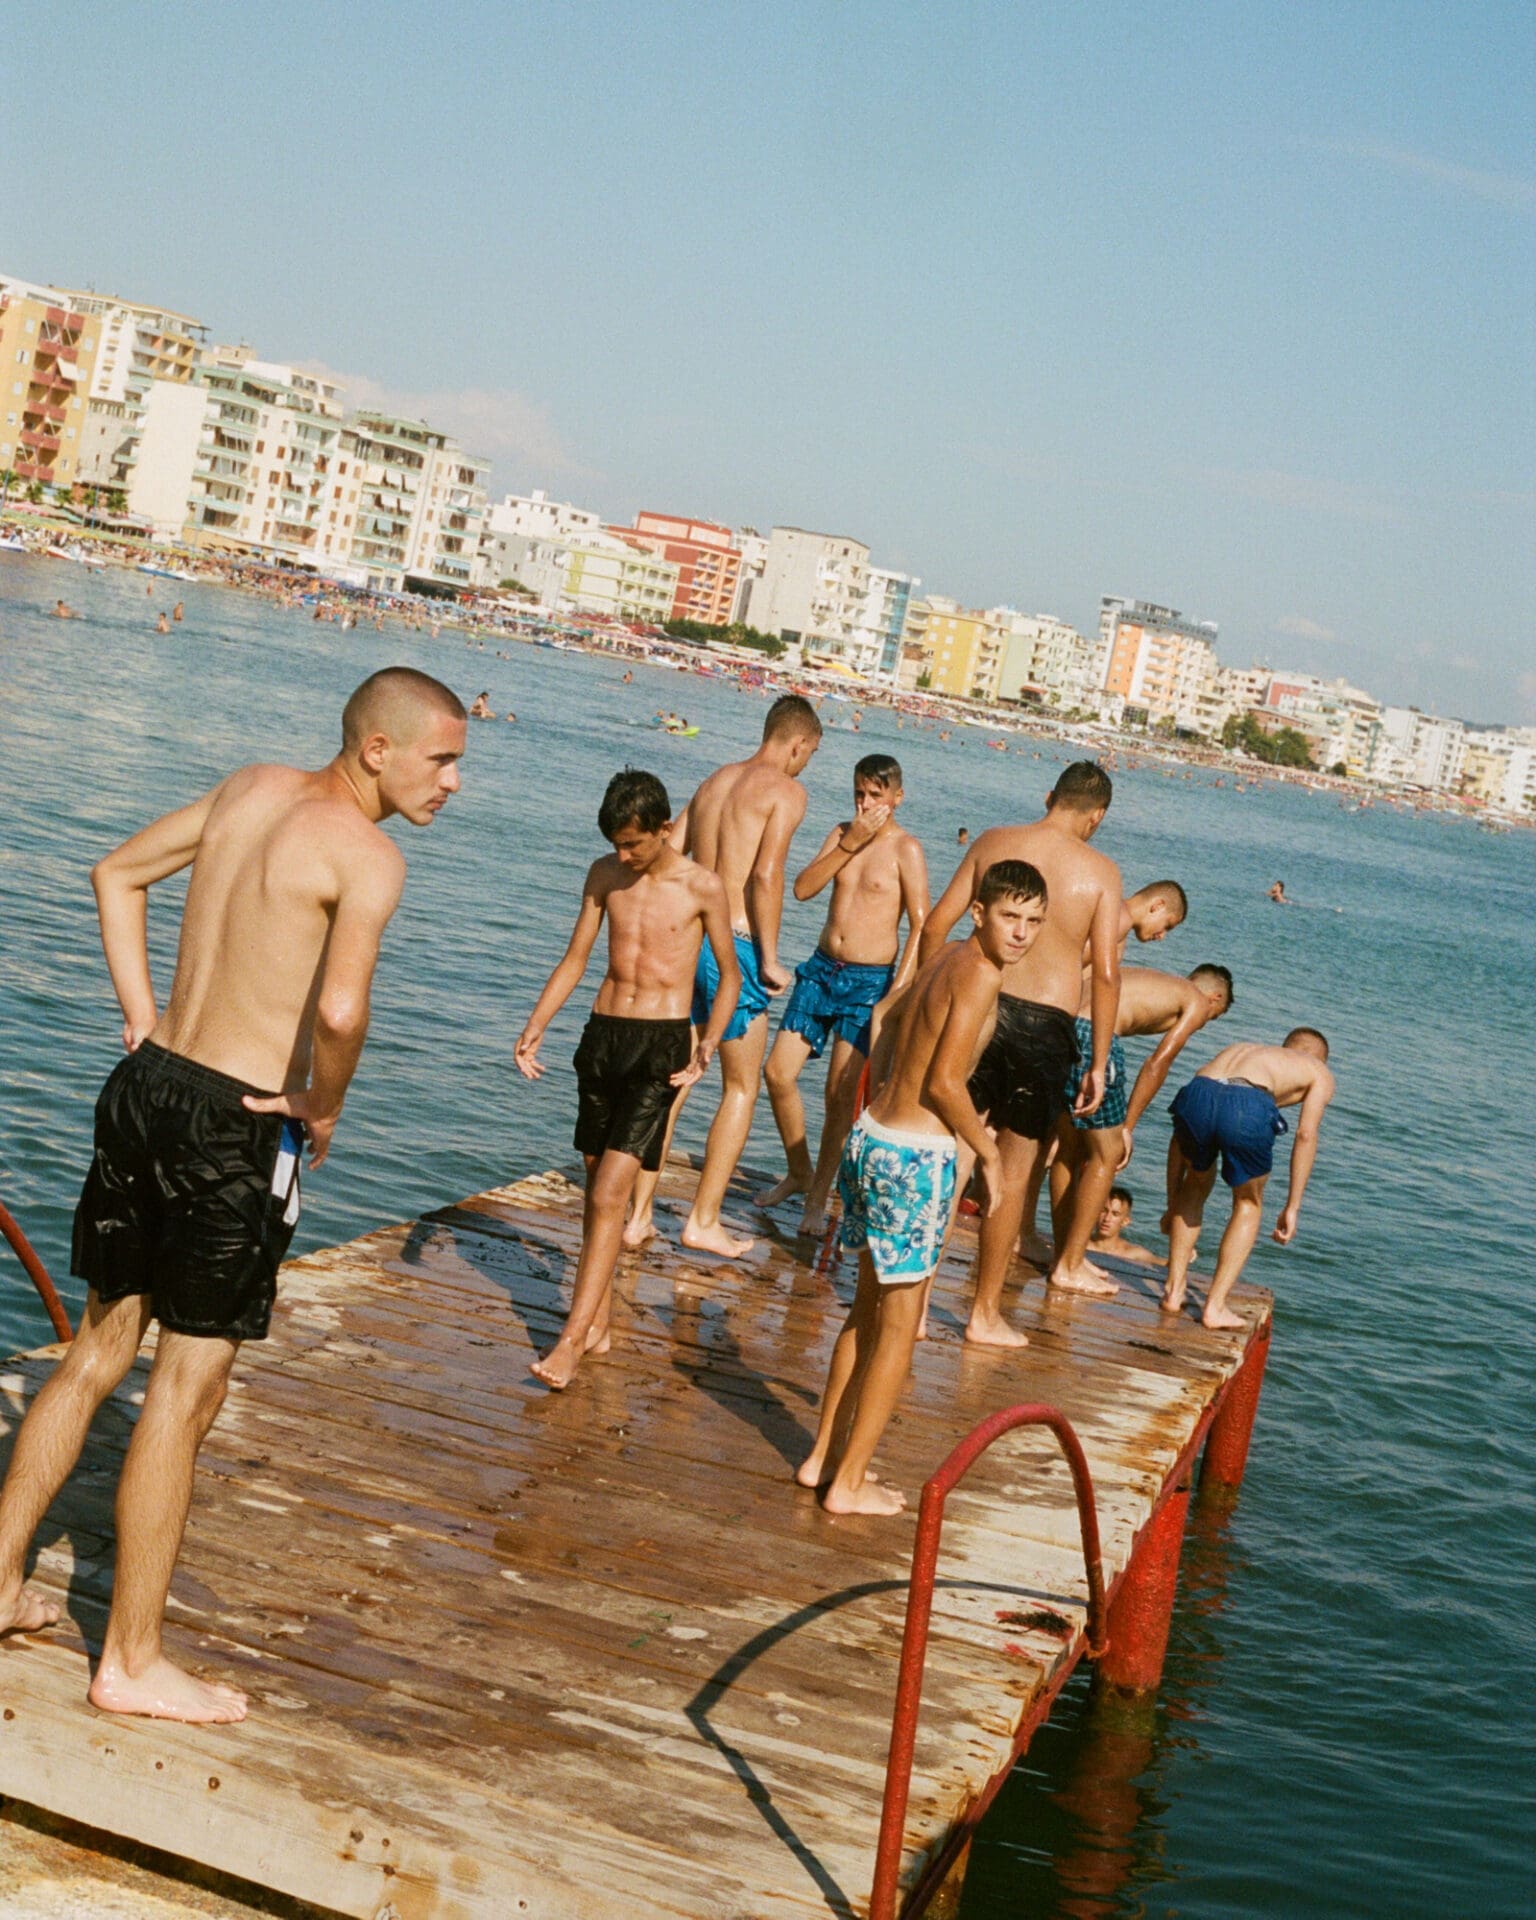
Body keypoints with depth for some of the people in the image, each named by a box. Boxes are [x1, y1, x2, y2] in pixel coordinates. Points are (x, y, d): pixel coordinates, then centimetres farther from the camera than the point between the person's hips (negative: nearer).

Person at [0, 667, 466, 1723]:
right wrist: (323, 1114, -12)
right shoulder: (369, 855, -15)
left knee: (101, 1348, 21)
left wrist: (142, 1020, 16)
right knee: (188, 1389, 3)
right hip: (235, 1129, -8)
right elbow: (340, 1010, -32)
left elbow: (117, 874, 20)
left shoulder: (251, 788, 10)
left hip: (147, 1085, 8)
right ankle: (132, 1663, 13)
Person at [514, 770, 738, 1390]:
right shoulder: (604, 874, 6)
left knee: (609, 1194, -12)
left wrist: (707, 1046, -11)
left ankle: (571, 1340, -13)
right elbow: (575, 960, 11)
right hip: (602, 1034, 5)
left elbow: (730, 974, 3)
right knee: (597, 1183, 11)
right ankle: (599, 1324, 23)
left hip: (660, 1043, -5)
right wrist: (533, 1031, 0)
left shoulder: (701, 887, -6)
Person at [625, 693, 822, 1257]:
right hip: (735, 945, -6)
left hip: (687, 940, 6)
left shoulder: (715, 781, 16)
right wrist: (769, 959, -11)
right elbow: (767, 874, -17)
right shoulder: (786, 791, -5)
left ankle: (639, 1216, 13)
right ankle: (703, 1221, 9)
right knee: (741, 1088, 8)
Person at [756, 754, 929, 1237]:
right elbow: (803, 888, -1)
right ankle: (799, 1172, 23)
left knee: (841, 1093, -4)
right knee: (779, 1073, 1)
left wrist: (899, 990, -19)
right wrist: (849, 843, -11)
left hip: (868, 980, -5)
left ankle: (818, 1198, 10)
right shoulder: (843, 832, 10)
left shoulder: (905, 849, -7)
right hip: (821, 968, 5)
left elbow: (921, 925, -11)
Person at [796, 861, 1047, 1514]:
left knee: (868, 1308, 21)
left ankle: (824, 1456, 29)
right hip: (913, 1158, -9)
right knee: (898, 1326, 3)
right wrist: (989, 1153, -7)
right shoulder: (980, 973, -16)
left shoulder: (945, 958, 9)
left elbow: (891, 1020, 24)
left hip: (869, 1136, 9)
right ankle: (849, 1483, 10)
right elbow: (944, 1082, -20)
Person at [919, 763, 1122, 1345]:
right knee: (1013, 1171, 9)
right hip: (1047, 1023, -2)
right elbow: (1105, 973, -8)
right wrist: (1098, 1063, -2)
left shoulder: (994, 842, 3)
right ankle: (986, 1314, 17)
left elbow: (936, 925, 1)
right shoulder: (1100, 872, -3)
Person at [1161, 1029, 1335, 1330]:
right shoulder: (1319, 1073, 32)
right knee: (1248, 1204, 24)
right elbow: (1306, 1134, 11)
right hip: (1249, 1107, -3)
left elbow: (1181, 1134, 37)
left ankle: (1174, 1290, 27)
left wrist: (1172, 1204, 41)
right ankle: (1215, 1307, 19)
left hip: (1197, 1093, 3)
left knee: (1195, 1187, 32)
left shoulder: (1242, 1048, 42)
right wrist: (1292, 1207, 12)